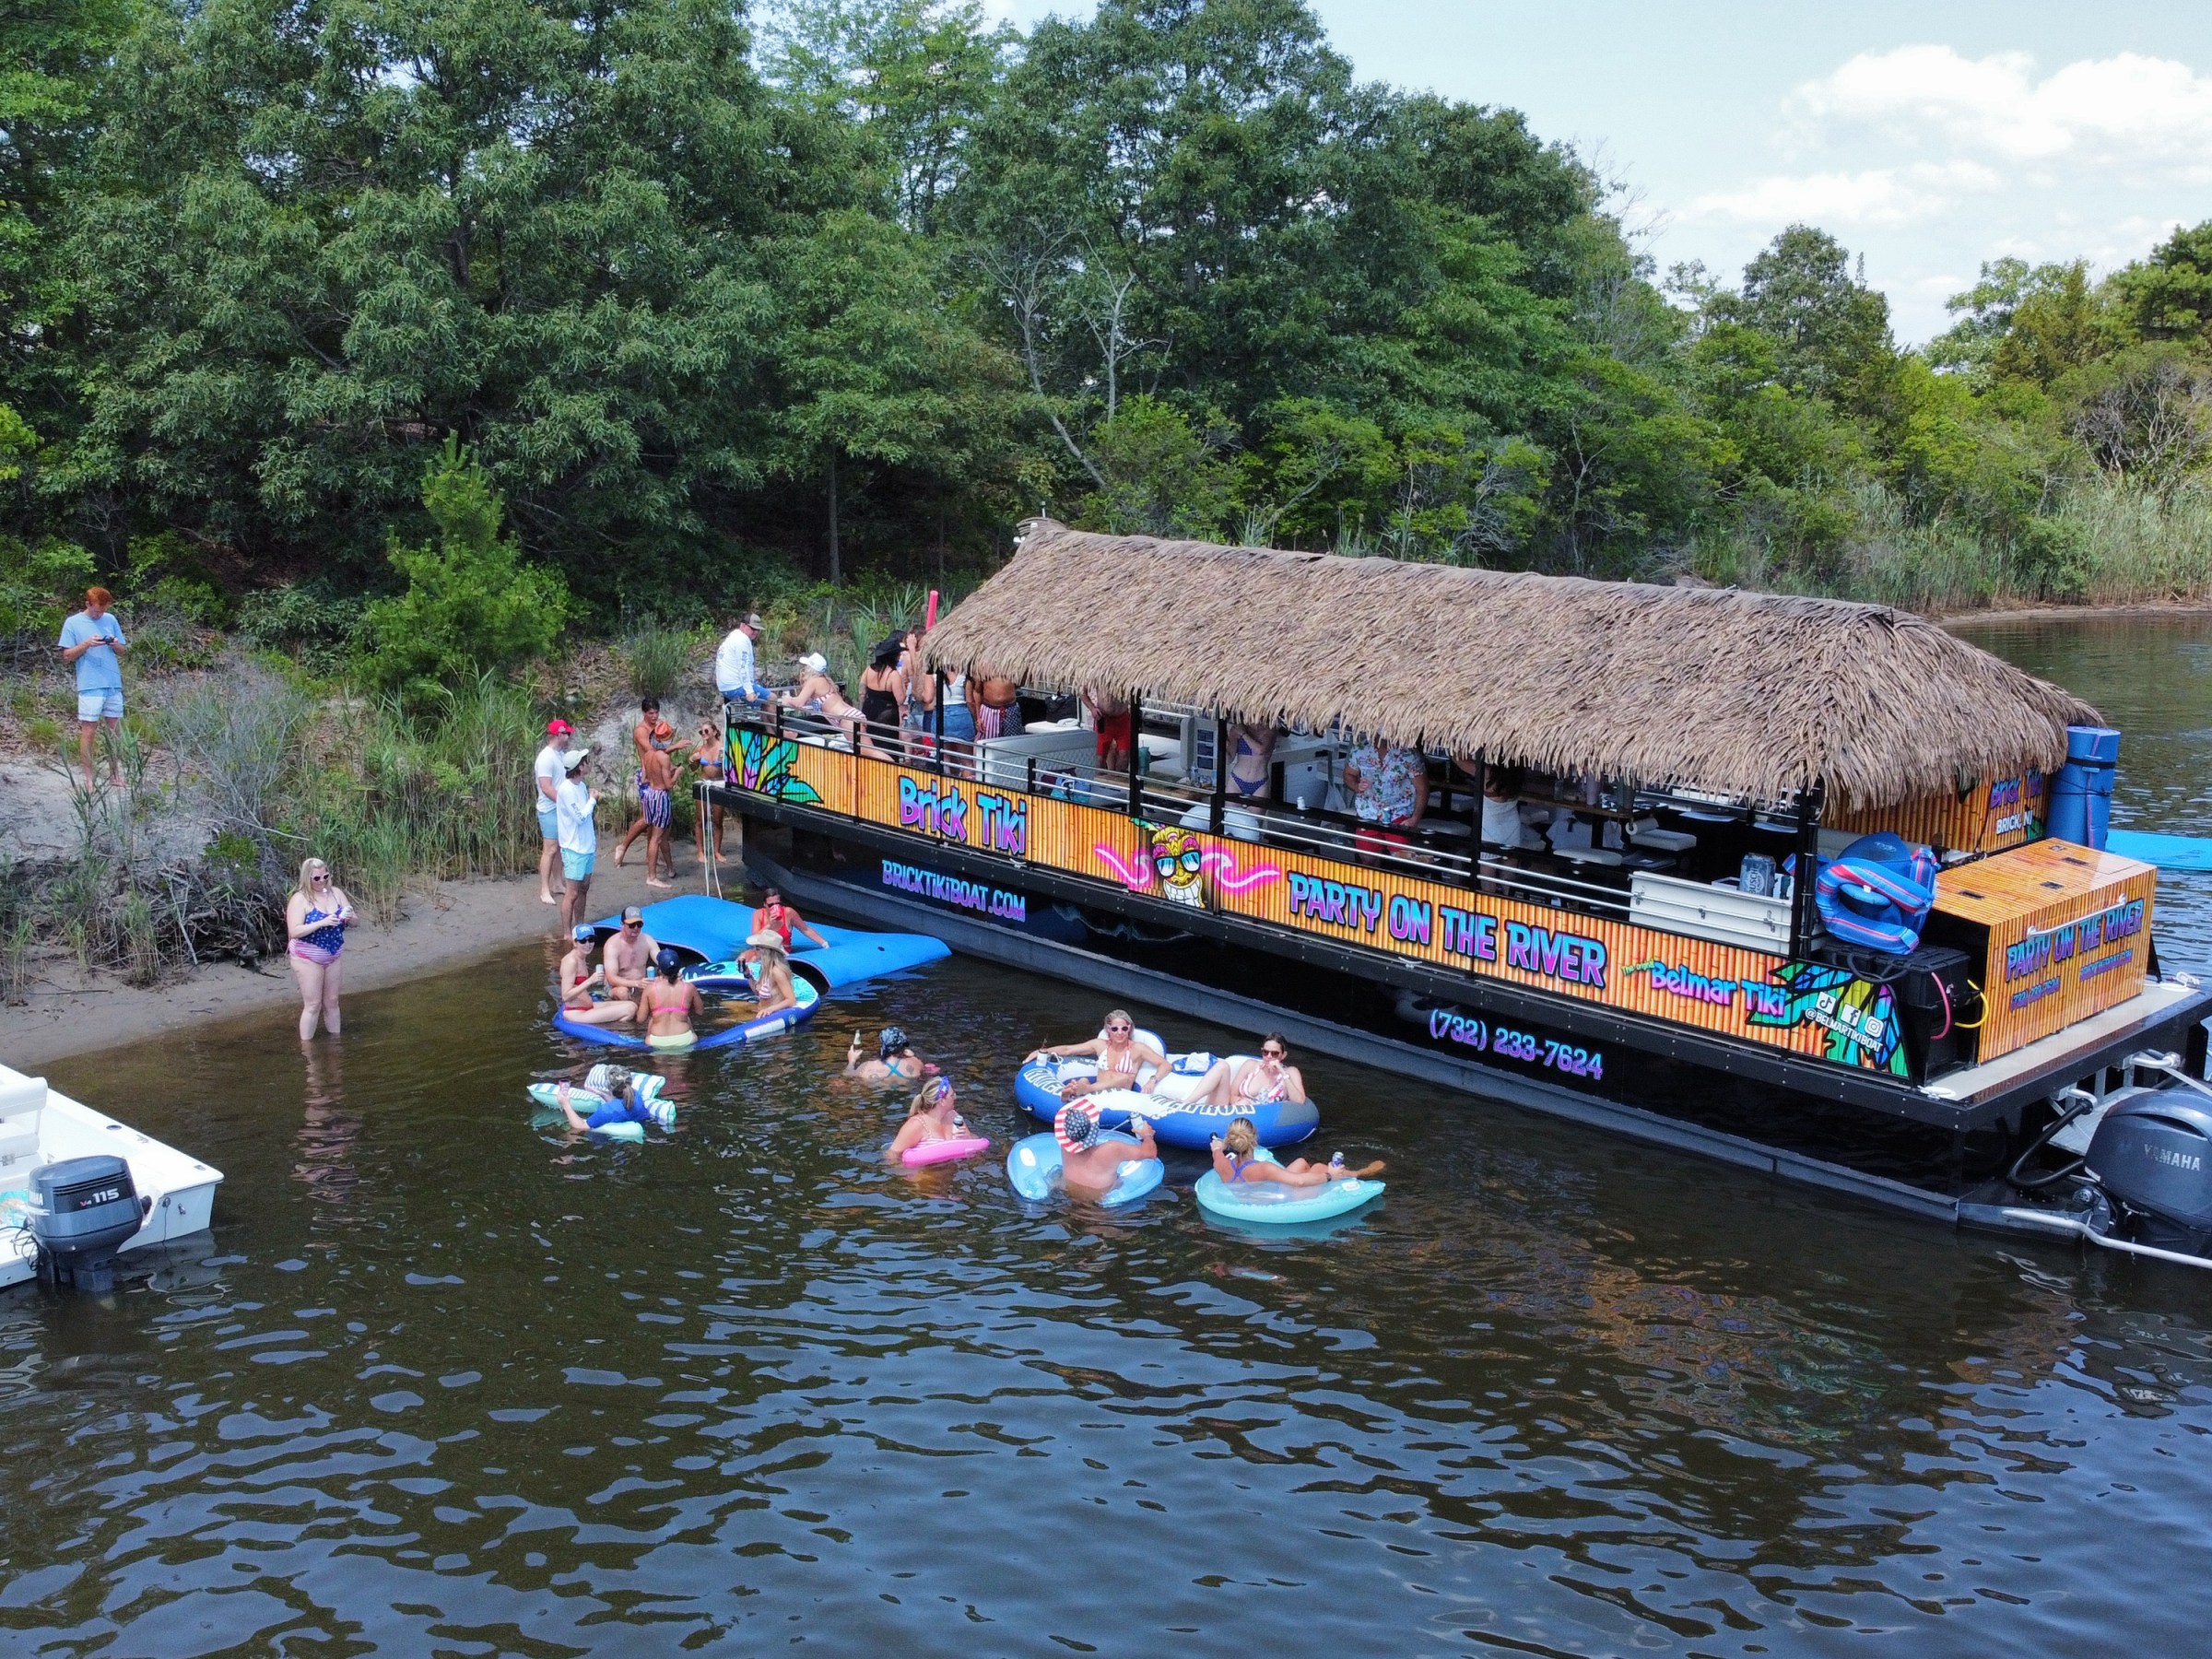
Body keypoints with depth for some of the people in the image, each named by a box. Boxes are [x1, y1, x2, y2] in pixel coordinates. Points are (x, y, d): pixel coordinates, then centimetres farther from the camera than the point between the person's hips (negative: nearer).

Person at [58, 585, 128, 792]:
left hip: (113, 684, 4)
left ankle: (115, 774, 17)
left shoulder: (110, 620, 10)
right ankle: (89, 778, 2)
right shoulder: (73, 623, 1)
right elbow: (66, 656, -1)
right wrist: (87, 644, -16)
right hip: (89, 686, -4)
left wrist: (116, 645, -8)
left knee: (115, 729, 7)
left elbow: (123, 651, 15)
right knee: (88, 730, -3)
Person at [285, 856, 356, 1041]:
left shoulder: (335, 893, 1)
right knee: (313, 1005, -4)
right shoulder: (300, 899, -14)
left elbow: (355, 921, 4)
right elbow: (294, 932, -24)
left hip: (332, 957, 5)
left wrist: (349, 917, -19)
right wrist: (322, 923, -32)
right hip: (308, 959, -5)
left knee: (331, 1002, 15)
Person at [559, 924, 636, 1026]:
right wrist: (590, 980, -29)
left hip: (588, 1007, 10)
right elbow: (566, 996, -21)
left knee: (632, 1006, 4)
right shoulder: (571, 961, -16)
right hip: (576, 1014, -10)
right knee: (629, 1009, -18)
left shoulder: (582, 959, 11)